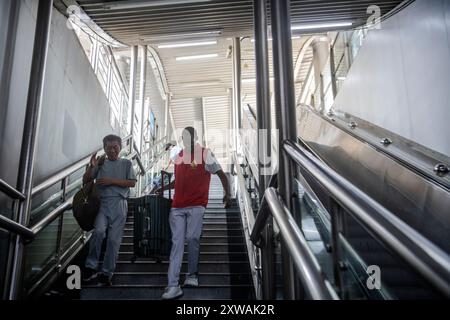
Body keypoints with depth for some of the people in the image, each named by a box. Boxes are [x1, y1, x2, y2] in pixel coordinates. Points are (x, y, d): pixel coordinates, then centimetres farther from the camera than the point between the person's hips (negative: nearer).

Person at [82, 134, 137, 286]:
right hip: (102, 203, 0)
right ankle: (90, 266, -8)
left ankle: (106, 273, 5)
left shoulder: (126, 163, 12)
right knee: (99, 231, -23)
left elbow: (132, 182, 2)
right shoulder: (101, 163, 15)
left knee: (114, 239, -3)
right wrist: (91, 166, -6)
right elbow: (85, 180, 12)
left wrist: (112, 181, -8)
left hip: (119, 203, 0)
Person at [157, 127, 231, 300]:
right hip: (177, 206, 4)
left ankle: (192, 274, 18)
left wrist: (227, 193, -6)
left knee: (192, 239, -6)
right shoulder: (178, 156, 16)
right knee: (177, 242, -2)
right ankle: (173, 285, -4)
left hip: (196, 205, -4)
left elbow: (221, 174, 2)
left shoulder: (205, 154, 1)